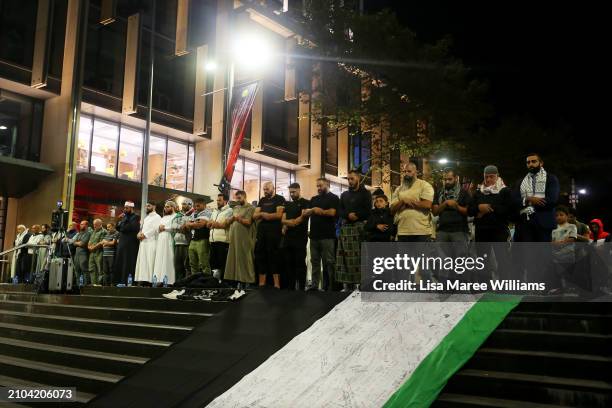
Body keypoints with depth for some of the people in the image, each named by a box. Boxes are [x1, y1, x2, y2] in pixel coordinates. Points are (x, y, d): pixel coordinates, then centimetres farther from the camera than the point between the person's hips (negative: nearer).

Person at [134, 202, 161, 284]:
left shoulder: (157, 217, 0)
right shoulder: (146, 218, 26)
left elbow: (156, 229, -12)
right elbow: (142, 228, 23)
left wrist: (144, 234, -11)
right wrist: (139, 234, 1)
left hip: (151, 242, -8)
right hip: (143, 242, 8)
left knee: (150, 262, -13)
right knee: (142, 262, 1)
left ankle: (150, 280, -16)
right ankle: (143, 279, -1)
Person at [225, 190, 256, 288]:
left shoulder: (250, 208, -3)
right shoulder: (235, 208, 19)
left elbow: (248, 222, -13)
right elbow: (229, 221, 12)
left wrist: (238, 218, -11)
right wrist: (233, 218, -7)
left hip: (245, 239, -7)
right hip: (234, 238, 7)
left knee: (245, 260, -5)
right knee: (235, 259, 5)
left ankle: (247, 282, -2)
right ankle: (239, 280, 11)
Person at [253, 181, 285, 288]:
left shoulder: (279, 199, -1)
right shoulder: (262, 200, 18)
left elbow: (279, 215, -14)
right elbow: (255, 216, 11)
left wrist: (263, 214, -5)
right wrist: (263, 214, -11)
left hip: (274, 233, -6)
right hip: (261, 232, 6)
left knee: (274, 257, -6)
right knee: (260, 257, 5)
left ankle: (277, 284, -4)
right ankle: (261, 284, 10)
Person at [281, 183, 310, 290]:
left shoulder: (305, 203, 2)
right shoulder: (287, 204, 21)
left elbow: (303, 217, -10)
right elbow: (283, 220, 13)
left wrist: (288, 223, -5)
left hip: (300, 237, -6)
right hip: (287, 238, 6)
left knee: (300, 263, -6)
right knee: (288, 263, 8)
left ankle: (301, 288, -3)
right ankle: (290, 288, 14)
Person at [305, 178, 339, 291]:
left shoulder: (333, 198, 1)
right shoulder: (314, 199, 20)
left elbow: (332, 212, -14)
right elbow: (306, 212, 10)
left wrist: (319, 211, -5)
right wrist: (312, 210, -10)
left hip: (327, 235, -6)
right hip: (314, 235, 6)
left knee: (329, 262, -3)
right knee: (314, 261, 8)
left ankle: (330, 286, 0)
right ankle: (314, 284, 13)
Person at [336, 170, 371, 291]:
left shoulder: (365, 193, 7)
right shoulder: (344, 195, 22)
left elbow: (367, 211, -3)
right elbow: (340, 211, 12)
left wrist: (356, 215, -8)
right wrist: (348, 215, -8)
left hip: (359, 227, -4)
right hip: (345, 227, 5)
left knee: (358, 256, -11)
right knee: (345, 256, -3)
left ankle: (359, 283, -11)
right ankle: (346, 284, -2)